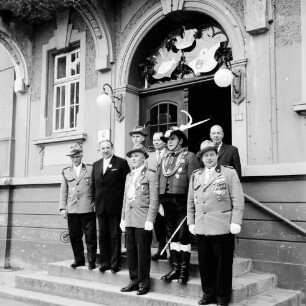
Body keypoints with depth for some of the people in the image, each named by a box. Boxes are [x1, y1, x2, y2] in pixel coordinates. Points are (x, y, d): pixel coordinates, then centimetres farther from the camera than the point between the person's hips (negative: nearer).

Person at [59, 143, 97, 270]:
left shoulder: (91, 169, 5)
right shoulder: (66, 172, 13)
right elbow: (63, 191, 13)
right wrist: (62, 208, 5)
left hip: (87, 209, -3)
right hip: (72, 210, 3)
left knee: (90, 236, -1)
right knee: (74, 237, 8)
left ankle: (91, 261, 8)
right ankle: (79, 260, 21)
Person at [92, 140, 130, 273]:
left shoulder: (121, 163, -3)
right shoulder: (96, 165, 14)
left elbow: (127, 183, -5)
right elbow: (94, 184, 16)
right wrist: (95, 201, 8)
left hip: (115, 206, -5)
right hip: (100, 206, 5)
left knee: (115, 236, 0)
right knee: (103, 235, 9)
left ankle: (115, 264, 9)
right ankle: (105, 262, 19)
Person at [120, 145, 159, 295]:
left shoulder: (150, 175, -3)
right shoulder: (129, 176, 18)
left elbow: (154, 200, -9)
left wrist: (149, 220, -15)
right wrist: (123, 218, 14)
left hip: (143, 220, -6)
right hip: (129, 220, 6)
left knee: (143, 253, 0)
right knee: (131, 252, 10)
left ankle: (144, 283, 11)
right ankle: (134, 280, 21)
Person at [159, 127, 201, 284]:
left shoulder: (189, 157, -3)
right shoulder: (165, 160, 17)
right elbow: (160, 181, 16)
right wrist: (160, 202, 8)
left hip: (182, 202, -6)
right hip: (167, 203, 6)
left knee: (183, 235, -2)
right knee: (172, 235, 10)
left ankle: (184, 269, 8)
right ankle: (175, 268, 19)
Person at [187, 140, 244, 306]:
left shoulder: (229, 173, 1)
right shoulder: (195, 176, 14)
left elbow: (238, 199, -3)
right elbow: (191, 202, 16)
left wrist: (236, 222, -10)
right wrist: (191, 222, 10)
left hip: (223, 228, -4)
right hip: (201, 228, 4)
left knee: (223, 263, 4)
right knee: (205, 263, 9)